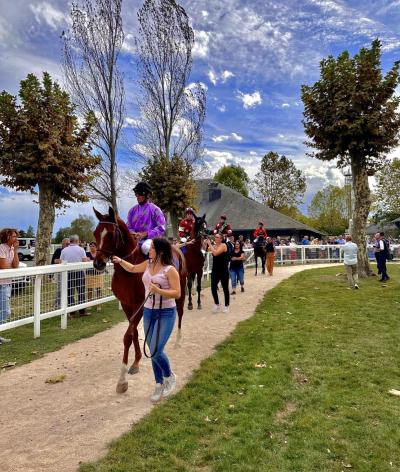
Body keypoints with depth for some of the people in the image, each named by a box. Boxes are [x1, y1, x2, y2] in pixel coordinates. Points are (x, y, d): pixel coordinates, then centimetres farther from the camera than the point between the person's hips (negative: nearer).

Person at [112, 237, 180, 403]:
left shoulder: (170, 270, -16)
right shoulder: (148, 265, 3)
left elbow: (177, 293, -18)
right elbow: (132, 268, 22)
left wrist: (158, 290, -28)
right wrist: (120, 261, 7)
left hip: (166, 313, -6)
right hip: (148, 312, 7)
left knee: (155, 351, -11)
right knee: (154, 351, 12)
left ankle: (170, 376, 19)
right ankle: (159, 384, 30)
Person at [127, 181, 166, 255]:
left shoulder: (155, 209, -1)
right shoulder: (133, 210, 12)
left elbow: (161, 229, -7)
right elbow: (128, 226, 15)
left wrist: (145, 234, -17)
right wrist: (132, 233, -9)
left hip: (150, 238, -5)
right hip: (135, 239, 5)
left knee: (145, 247, -35)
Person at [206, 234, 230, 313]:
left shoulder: (223, 245, -12)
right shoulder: (213, 246, 7)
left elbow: (215, 253, -25)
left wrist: (209, 244, -19)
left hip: (223, 271, -5)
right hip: (215, 270, 5)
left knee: (225, 288, 8)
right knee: (213, 288, -3)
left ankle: (226, 306, 23)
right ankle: (217, 304, 16)